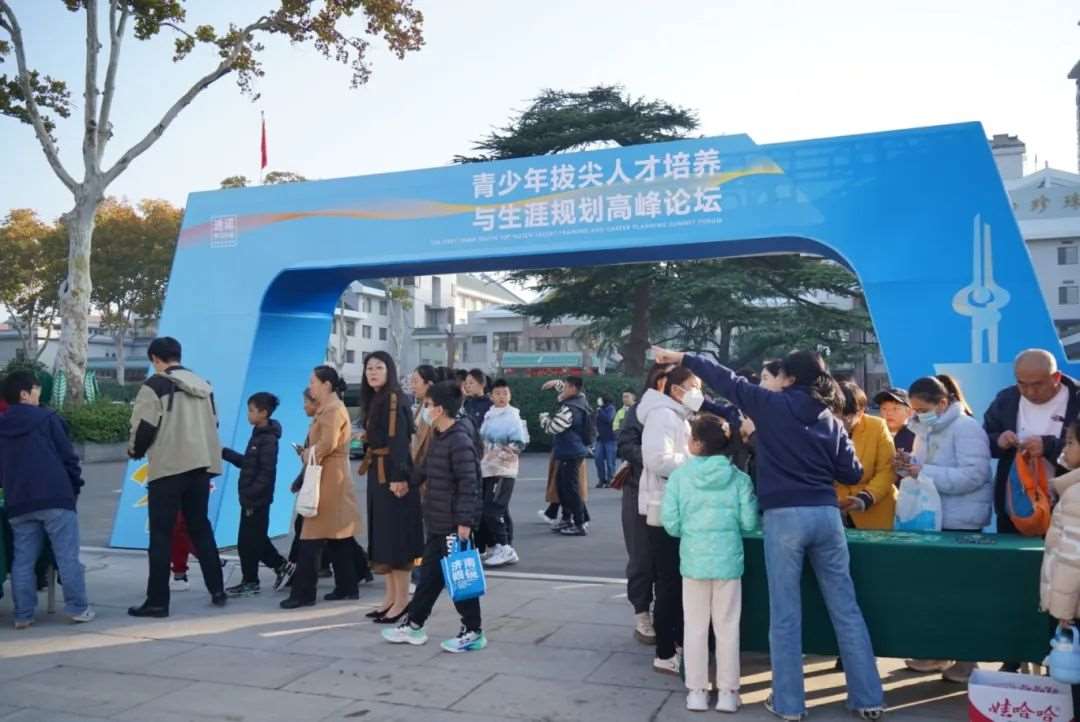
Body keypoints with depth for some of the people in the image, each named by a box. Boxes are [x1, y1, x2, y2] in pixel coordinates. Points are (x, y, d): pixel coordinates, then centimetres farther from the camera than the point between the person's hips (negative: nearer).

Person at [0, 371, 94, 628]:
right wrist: (75, 488, 8)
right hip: (55, 499, -5)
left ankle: (23, 614, 9)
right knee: (67, 556, -1)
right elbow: (68, 457, -2)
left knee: (23, 560, 9)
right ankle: (78, 608, 0)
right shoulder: (47, 418, -1)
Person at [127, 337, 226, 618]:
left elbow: (144, 426, -10)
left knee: (161, 536, 2)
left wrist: (135, 450, 9)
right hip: (201, 466, 6)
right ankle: (217, 590, 20)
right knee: (200, 528, 18)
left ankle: (157, 601, 4)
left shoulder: (155, 385, -6)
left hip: (168, 468, -6)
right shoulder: (203, 386, 14)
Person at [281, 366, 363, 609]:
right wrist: (309, 452, 1)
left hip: (328, 479, -10)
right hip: (330, 478, 10)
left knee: (313, 539, -7)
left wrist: (310, 454, -7)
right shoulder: (328, 408, 19)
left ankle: (304, 593, -3)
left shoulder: (333, 409, -13)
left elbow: (328, 444, -24)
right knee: (337, 538, 13)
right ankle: (347, 587, 18)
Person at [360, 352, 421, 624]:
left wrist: (398, 477, -26)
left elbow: (399, 441, -20)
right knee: (383, 535, 13)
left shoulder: (394, 400, -13)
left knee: (397, 536, -4)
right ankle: (391, 597, 21)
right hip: (377, 475, 9)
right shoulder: (374, 400, 13)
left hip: (393, 475, -9)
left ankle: (402, 600, 4)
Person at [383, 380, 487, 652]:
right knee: (430, 574, 17)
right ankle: (413, 625, 29)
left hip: (454, 524, -9)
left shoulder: (459, 442, -19)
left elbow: (468, 484, -22)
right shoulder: (438, 438, 10)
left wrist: (465, 521, -23)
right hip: (438, 523, 9)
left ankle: (473, 632, 12)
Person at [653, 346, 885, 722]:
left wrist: (682, 358, 13)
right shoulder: (831, 420, 12)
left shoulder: (772, 405, 0)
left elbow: (727, 380, 5)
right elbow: (852, 473, 14)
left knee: (785, 613, 4)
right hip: (826, 514, 4)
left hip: (784, 516, -4)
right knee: (846, 609, 10)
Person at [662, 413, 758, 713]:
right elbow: (749, 522, -6)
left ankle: (697, 691, 18)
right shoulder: (739, 477, -5)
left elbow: (671, 522, -7)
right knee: (727, 627, 10)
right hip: (728, 559, 0)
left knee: (695, 627, 11)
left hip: (693, 558, 0)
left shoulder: (679, 476, -7)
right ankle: (727, 692, 18)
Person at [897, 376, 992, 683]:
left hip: (961, 523, -8)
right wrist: (909, 465, -5)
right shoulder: (925, 431, 11)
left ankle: (966, 659, 15)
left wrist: (925, 472, -26)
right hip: (932, 519, 8)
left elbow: (974, 475, -24)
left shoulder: (966, 428, -15)